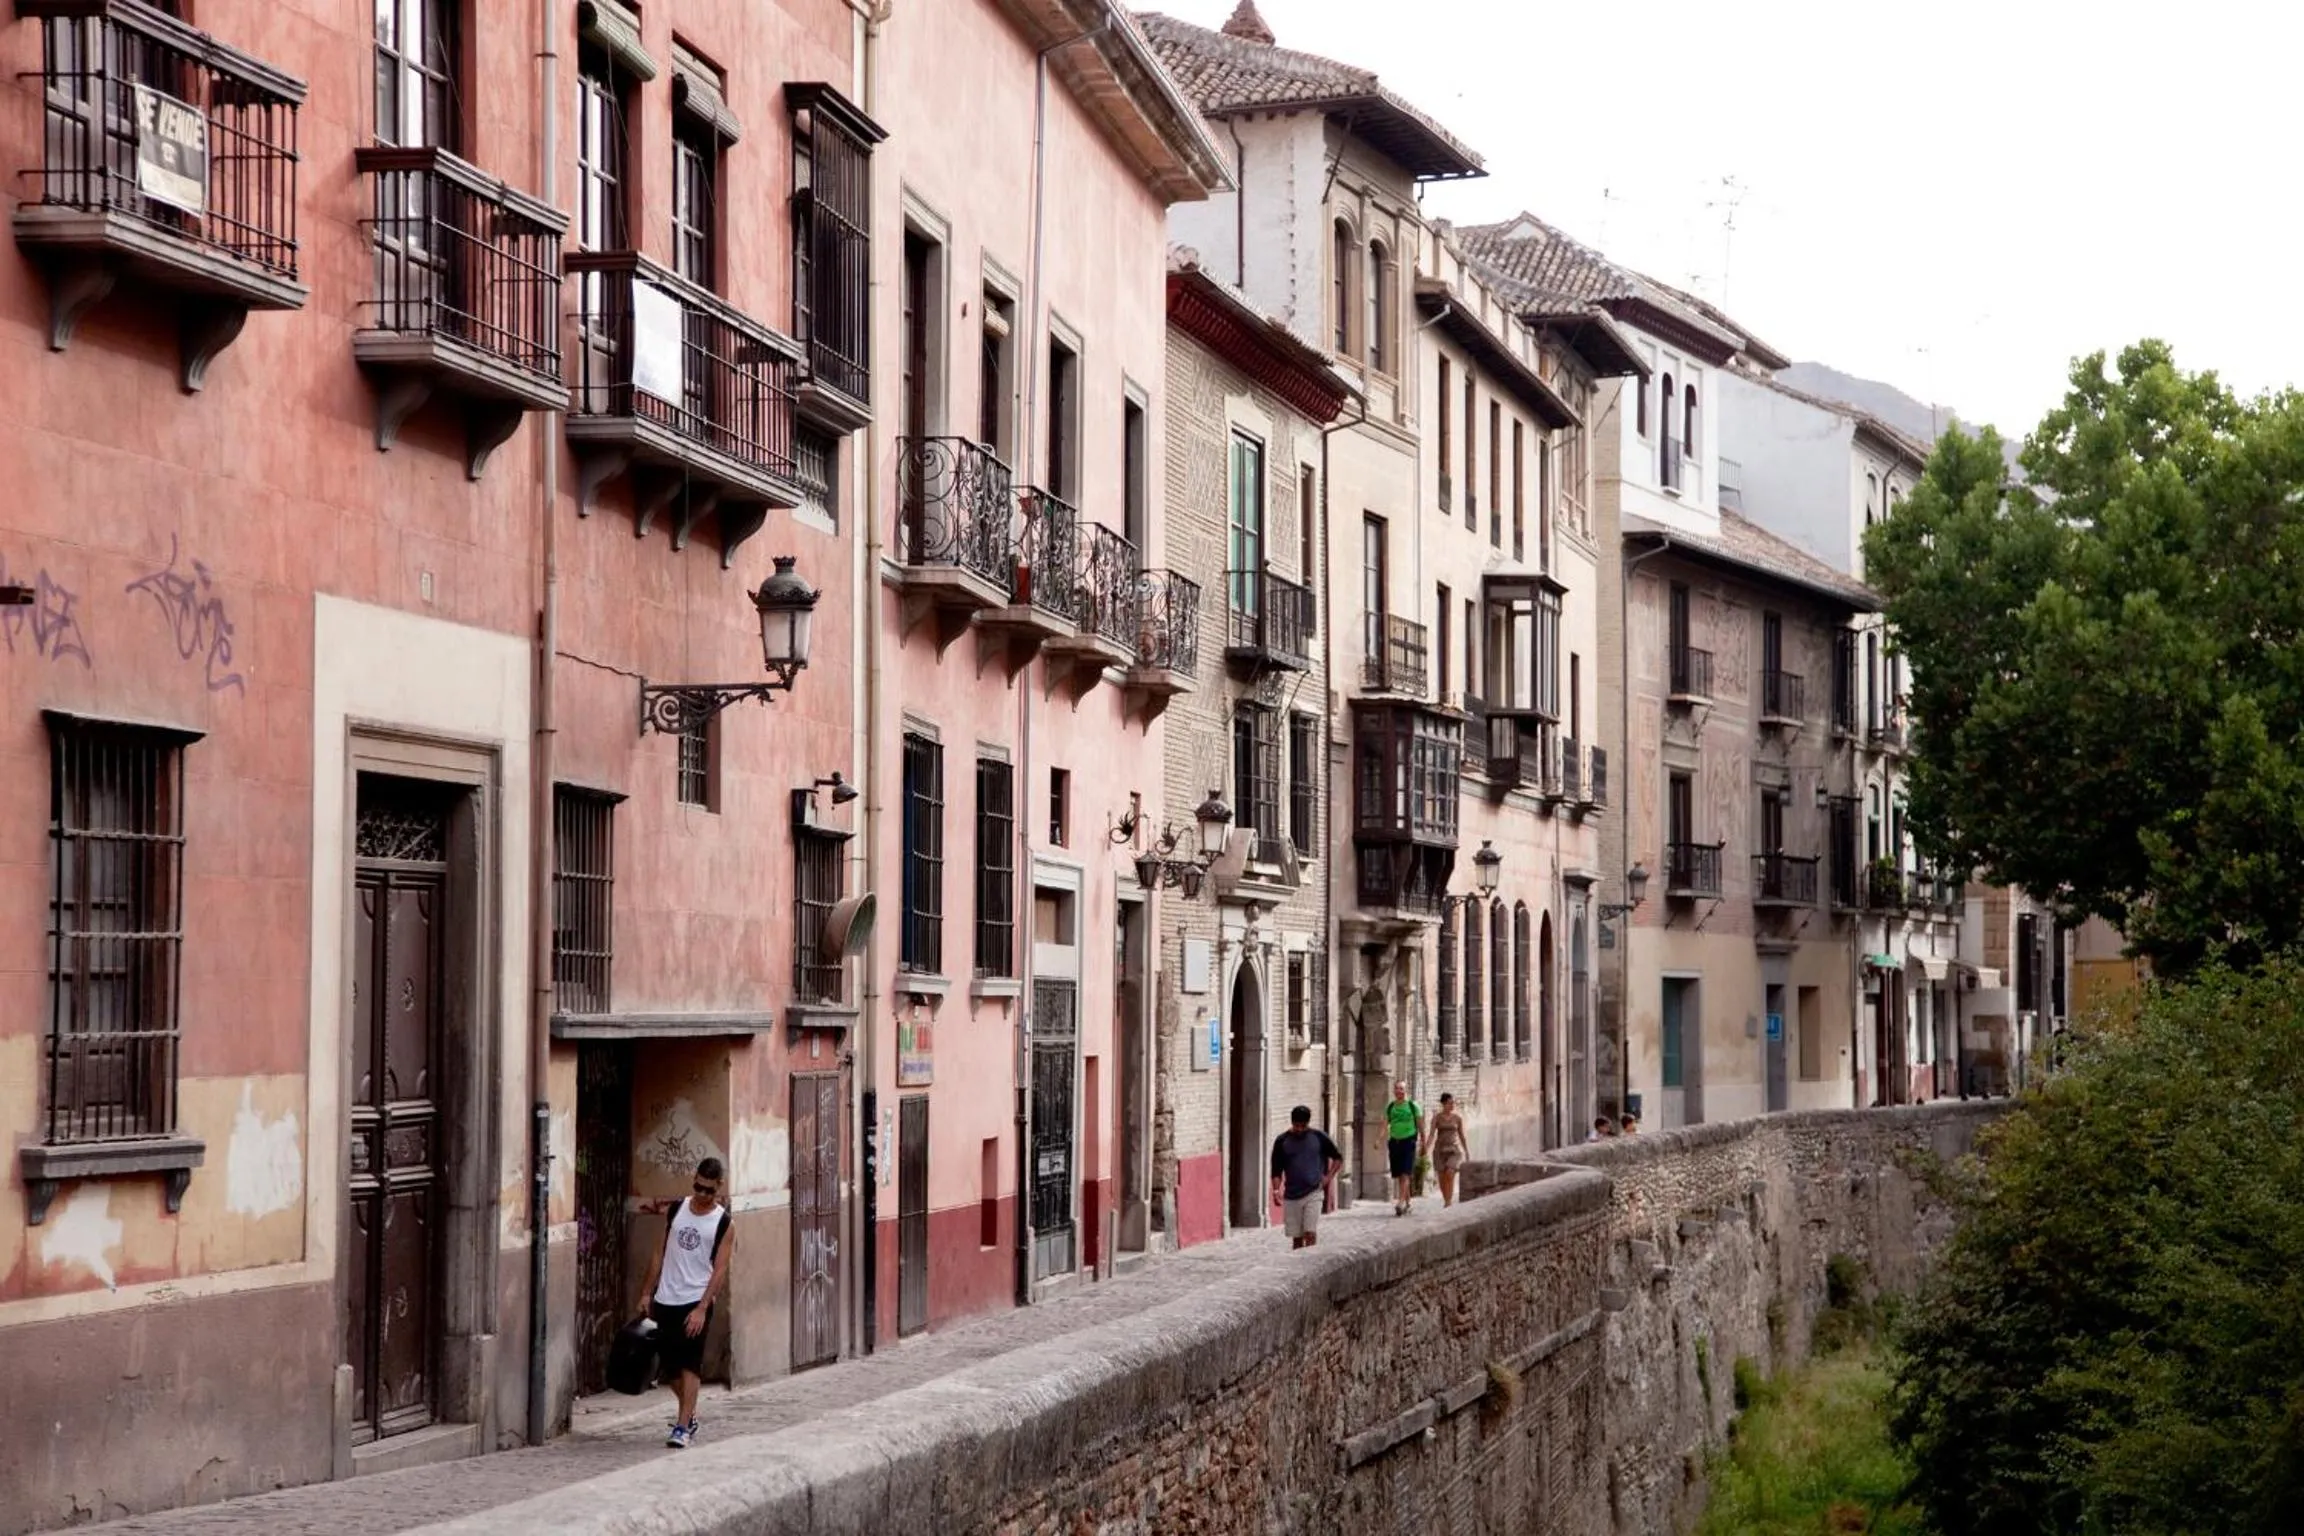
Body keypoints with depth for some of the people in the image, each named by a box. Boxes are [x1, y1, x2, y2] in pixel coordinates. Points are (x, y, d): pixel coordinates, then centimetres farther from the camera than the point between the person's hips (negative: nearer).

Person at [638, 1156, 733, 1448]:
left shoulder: (723, 1222, -5)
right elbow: (661, 1253, 14)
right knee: (669, 1365, 10)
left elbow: (720, 1269, -10)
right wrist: (648, 1292, 11)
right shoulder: (677, 1210, 8)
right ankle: (689, 1415, 29)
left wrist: (702, 1308, -18)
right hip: (666, 1300, 5)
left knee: (690, 1364, -9)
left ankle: (683, 1426, -8)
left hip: (696, 1302, -5)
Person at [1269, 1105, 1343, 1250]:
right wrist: (1276, 1189, -11)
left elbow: (1338, 1158, 13)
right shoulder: (1282, 1141, 2)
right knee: (1296, 1238, 6)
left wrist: (1329, 1176, -1)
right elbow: (1276, 1170, 4)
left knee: (1310, 1234, -13)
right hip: (1291, 1196, 2)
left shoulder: (1319, 1137, 1)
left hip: (1313, 1193, -2)